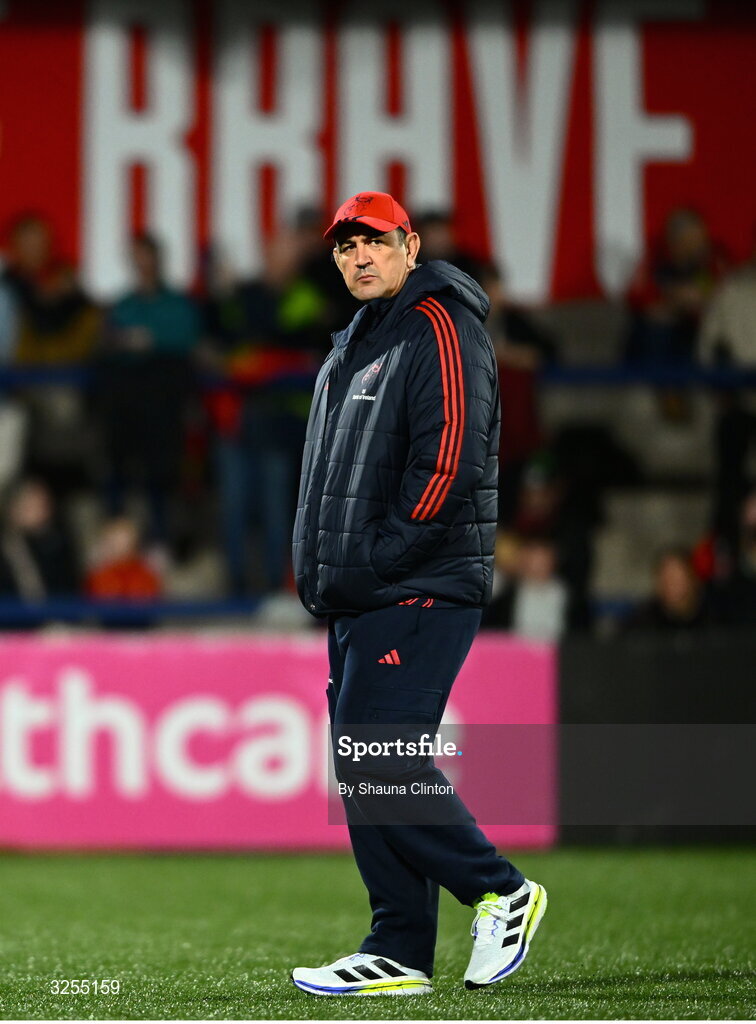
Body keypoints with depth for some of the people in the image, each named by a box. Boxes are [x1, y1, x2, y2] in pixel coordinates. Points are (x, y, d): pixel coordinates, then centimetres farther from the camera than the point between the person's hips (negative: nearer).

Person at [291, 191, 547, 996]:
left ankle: (502, 893, -4)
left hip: (418, 595, -10)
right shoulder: (352, 349, 23)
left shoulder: (438, 327, -7)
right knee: (363, 774, 6)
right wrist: (322, 569, 13)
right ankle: (398, 955, 8)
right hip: (357, 601, 10)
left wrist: (380, 559, -17)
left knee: (379, 763, -16)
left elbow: (449, 456, -17)